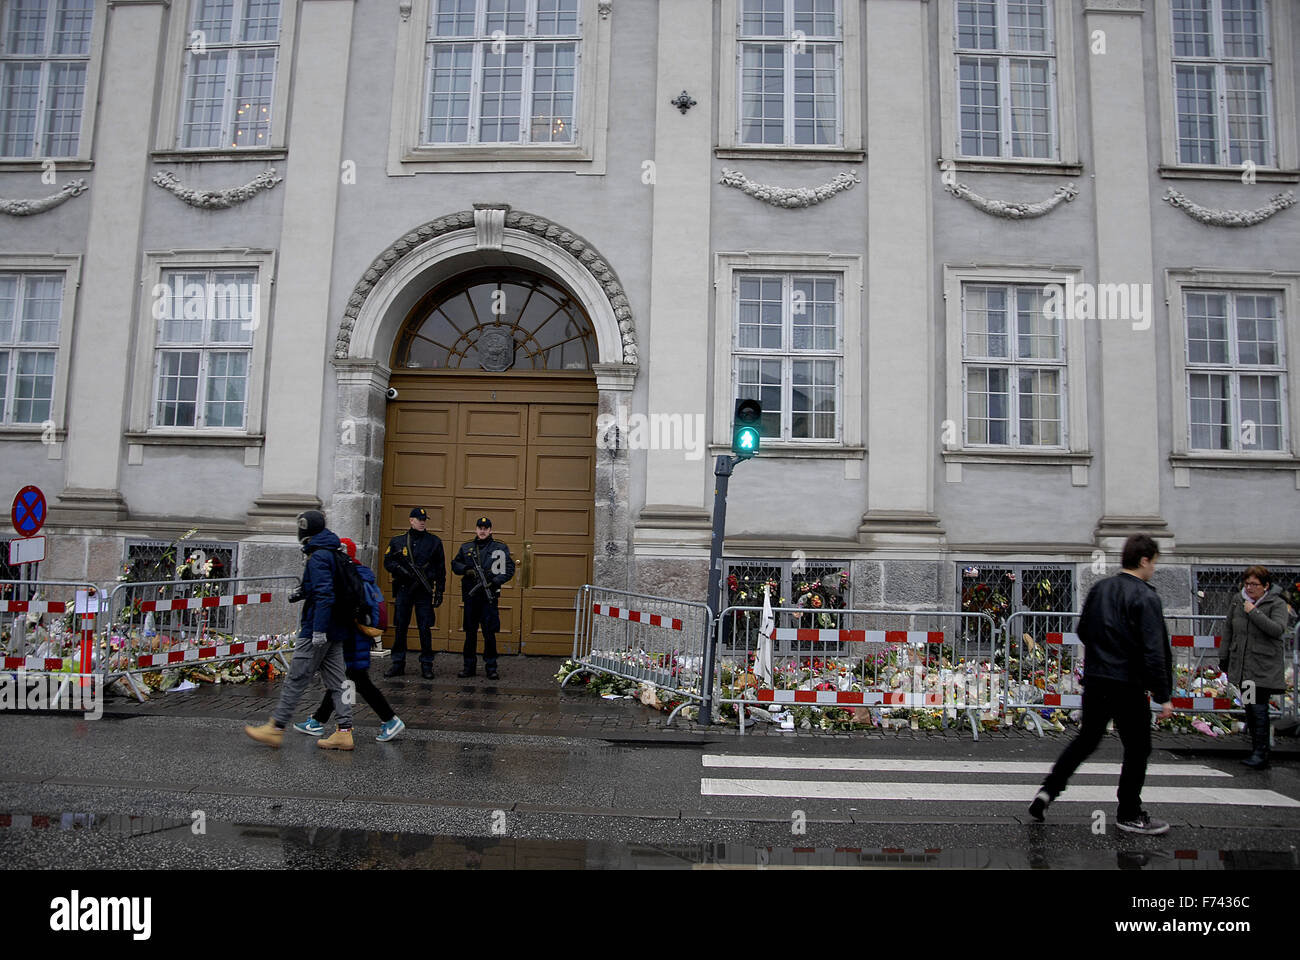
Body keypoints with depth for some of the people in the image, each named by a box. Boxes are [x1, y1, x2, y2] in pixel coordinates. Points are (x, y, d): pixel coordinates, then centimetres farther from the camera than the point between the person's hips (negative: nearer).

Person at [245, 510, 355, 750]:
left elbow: (324, 595, -23)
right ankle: (344, 732, 9)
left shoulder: (318, 557, -15)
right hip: (336, 631, 9)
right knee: (336, 681, 9)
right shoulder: (334, 554, 13)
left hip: (317, 632, -9)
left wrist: (319, 630, -24)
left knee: (296, 679, 0)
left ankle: (275, 729, 9)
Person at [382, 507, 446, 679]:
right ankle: (398, 663, 15)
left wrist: (440, 591, 2)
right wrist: (403, 571, -11)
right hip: (403, 590, 1)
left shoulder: (434, 541, 6)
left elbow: (441, 568, 7)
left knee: (425, 629, -1)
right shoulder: (397, 541, 8)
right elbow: (387, 562, 7)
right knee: (400, 627, 6)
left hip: (425, 591, -1)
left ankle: (426, 665, 7)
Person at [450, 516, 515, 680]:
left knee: (489, 633, -1)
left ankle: (491, 667, 8)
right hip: (470, 595, 3)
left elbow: (509, 569, -1)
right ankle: (469, 667, 16)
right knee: (470, 632, 8)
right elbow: (454, 564, 16)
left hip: (489, 596, -3)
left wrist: (495, 582, -14)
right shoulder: (466, 547, 12)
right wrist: (465, 569, -5)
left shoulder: (500, 548, 3)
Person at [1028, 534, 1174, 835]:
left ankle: (1048, 790, 9)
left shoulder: (1099, 589, 7)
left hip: (1094, 681, 6)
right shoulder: (1145, 597, -14)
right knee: (1137, 748, 10)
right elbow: (1153, 652, -18)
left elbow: (1083, 631, 15)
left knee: (1086, 739, 19)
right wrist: (1164, 696, -14)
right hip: (1128, 685, -6)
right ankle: (1129, 815, 20)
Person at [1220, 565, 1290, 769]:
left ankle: (1261, 754, -5)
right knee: (1249, 708, 11)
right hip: (1241, 666, 5)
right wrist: (1224, 657, 15)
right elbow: (1228, 629, 15)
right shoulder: (1237, 600, 8)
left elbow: (1278, 629, -21)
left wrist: (1254, 612, -20)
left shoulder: (1277, 604, -5)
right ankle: (1256, 750, 20)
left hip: (1264, 668, -5)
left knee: (1259, 709, -10)